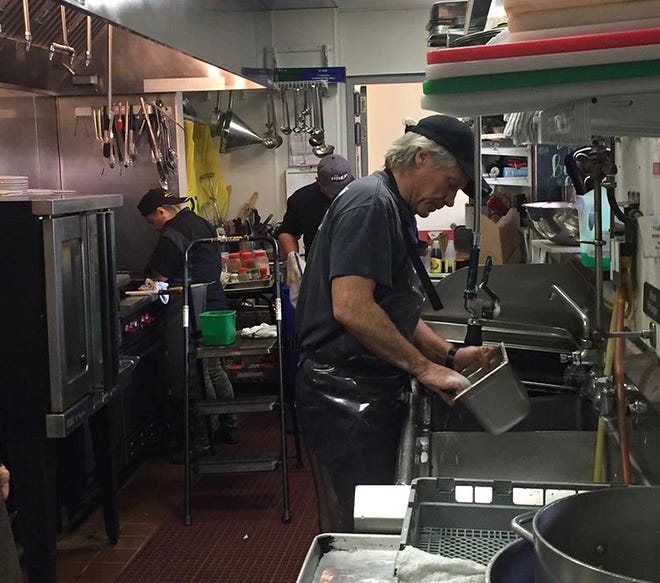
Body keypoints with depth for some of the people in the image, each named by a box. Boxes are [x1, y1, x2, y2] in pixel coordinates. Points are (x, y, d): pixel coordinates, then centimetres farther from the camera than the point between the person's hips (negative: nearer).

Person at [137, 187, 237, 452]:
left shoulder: (171, 235, -15)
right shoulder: (202, 224, 13)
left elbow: (159, 276, -13)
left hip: (189, 311, -9)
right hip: (214, 300, 9)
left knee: (193, 374, -2)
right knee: (213, 368, 18)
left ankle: (201, 438, 3)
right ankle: (228, 424, 25)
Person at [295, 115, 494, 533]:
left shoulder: (397, 212, 18)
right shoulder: (369, 203, -14)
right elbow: (351, 307, -25)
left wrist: (450, 355, 9)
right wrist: (423, 367, -18)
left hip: (374, 395, 10)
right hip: (346, 397, -10)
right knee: (357, 529, -3)